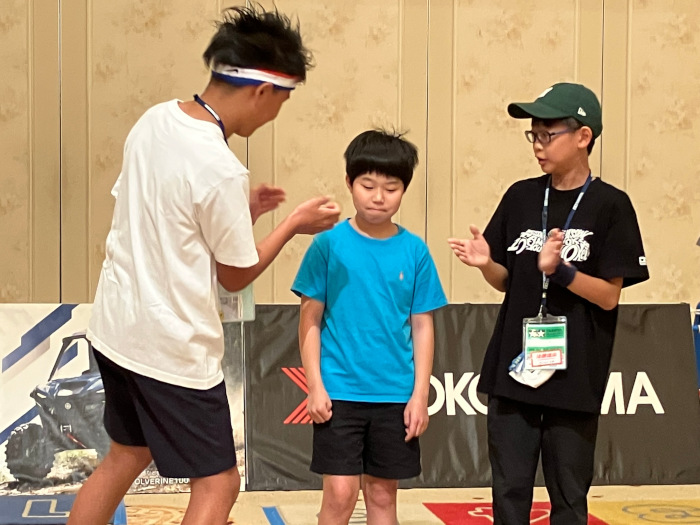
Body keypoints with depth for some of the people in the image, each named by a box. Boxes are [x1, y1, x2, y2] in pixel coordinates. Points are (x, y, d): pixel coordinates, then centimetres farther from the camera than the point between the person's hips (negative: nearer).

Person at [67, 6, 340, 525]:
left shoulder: (154, 120, -2)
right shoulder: (221, 170, -25)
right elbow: (236, 274, -11)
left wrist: (242, 212, 9)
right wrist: (293, 224, 1)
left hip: (117, 328, 8)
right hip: (173, 351, -8)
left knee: (126, 456, 26)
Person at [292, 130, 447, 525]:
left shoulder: (415, 251, 0)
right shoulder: (330, 244, -5)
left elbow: (422, 326, 4)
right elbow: (311, 320, -1)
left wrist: (420, 394, 0)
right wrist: (316, 386, -7)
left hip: (396, 396, 2)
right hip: (339, 391, -2)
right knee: (341, 493, -4)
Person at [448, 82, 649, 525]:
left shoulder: (610, 206, -7)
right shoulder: (521, 197, 6)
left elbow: (609, 296, -9)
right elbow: (507, 282, 10)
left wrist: (559, 269, -23)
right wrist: (486, 264, -10)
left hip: (574, 375, -3)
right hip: (513, 368, 4)